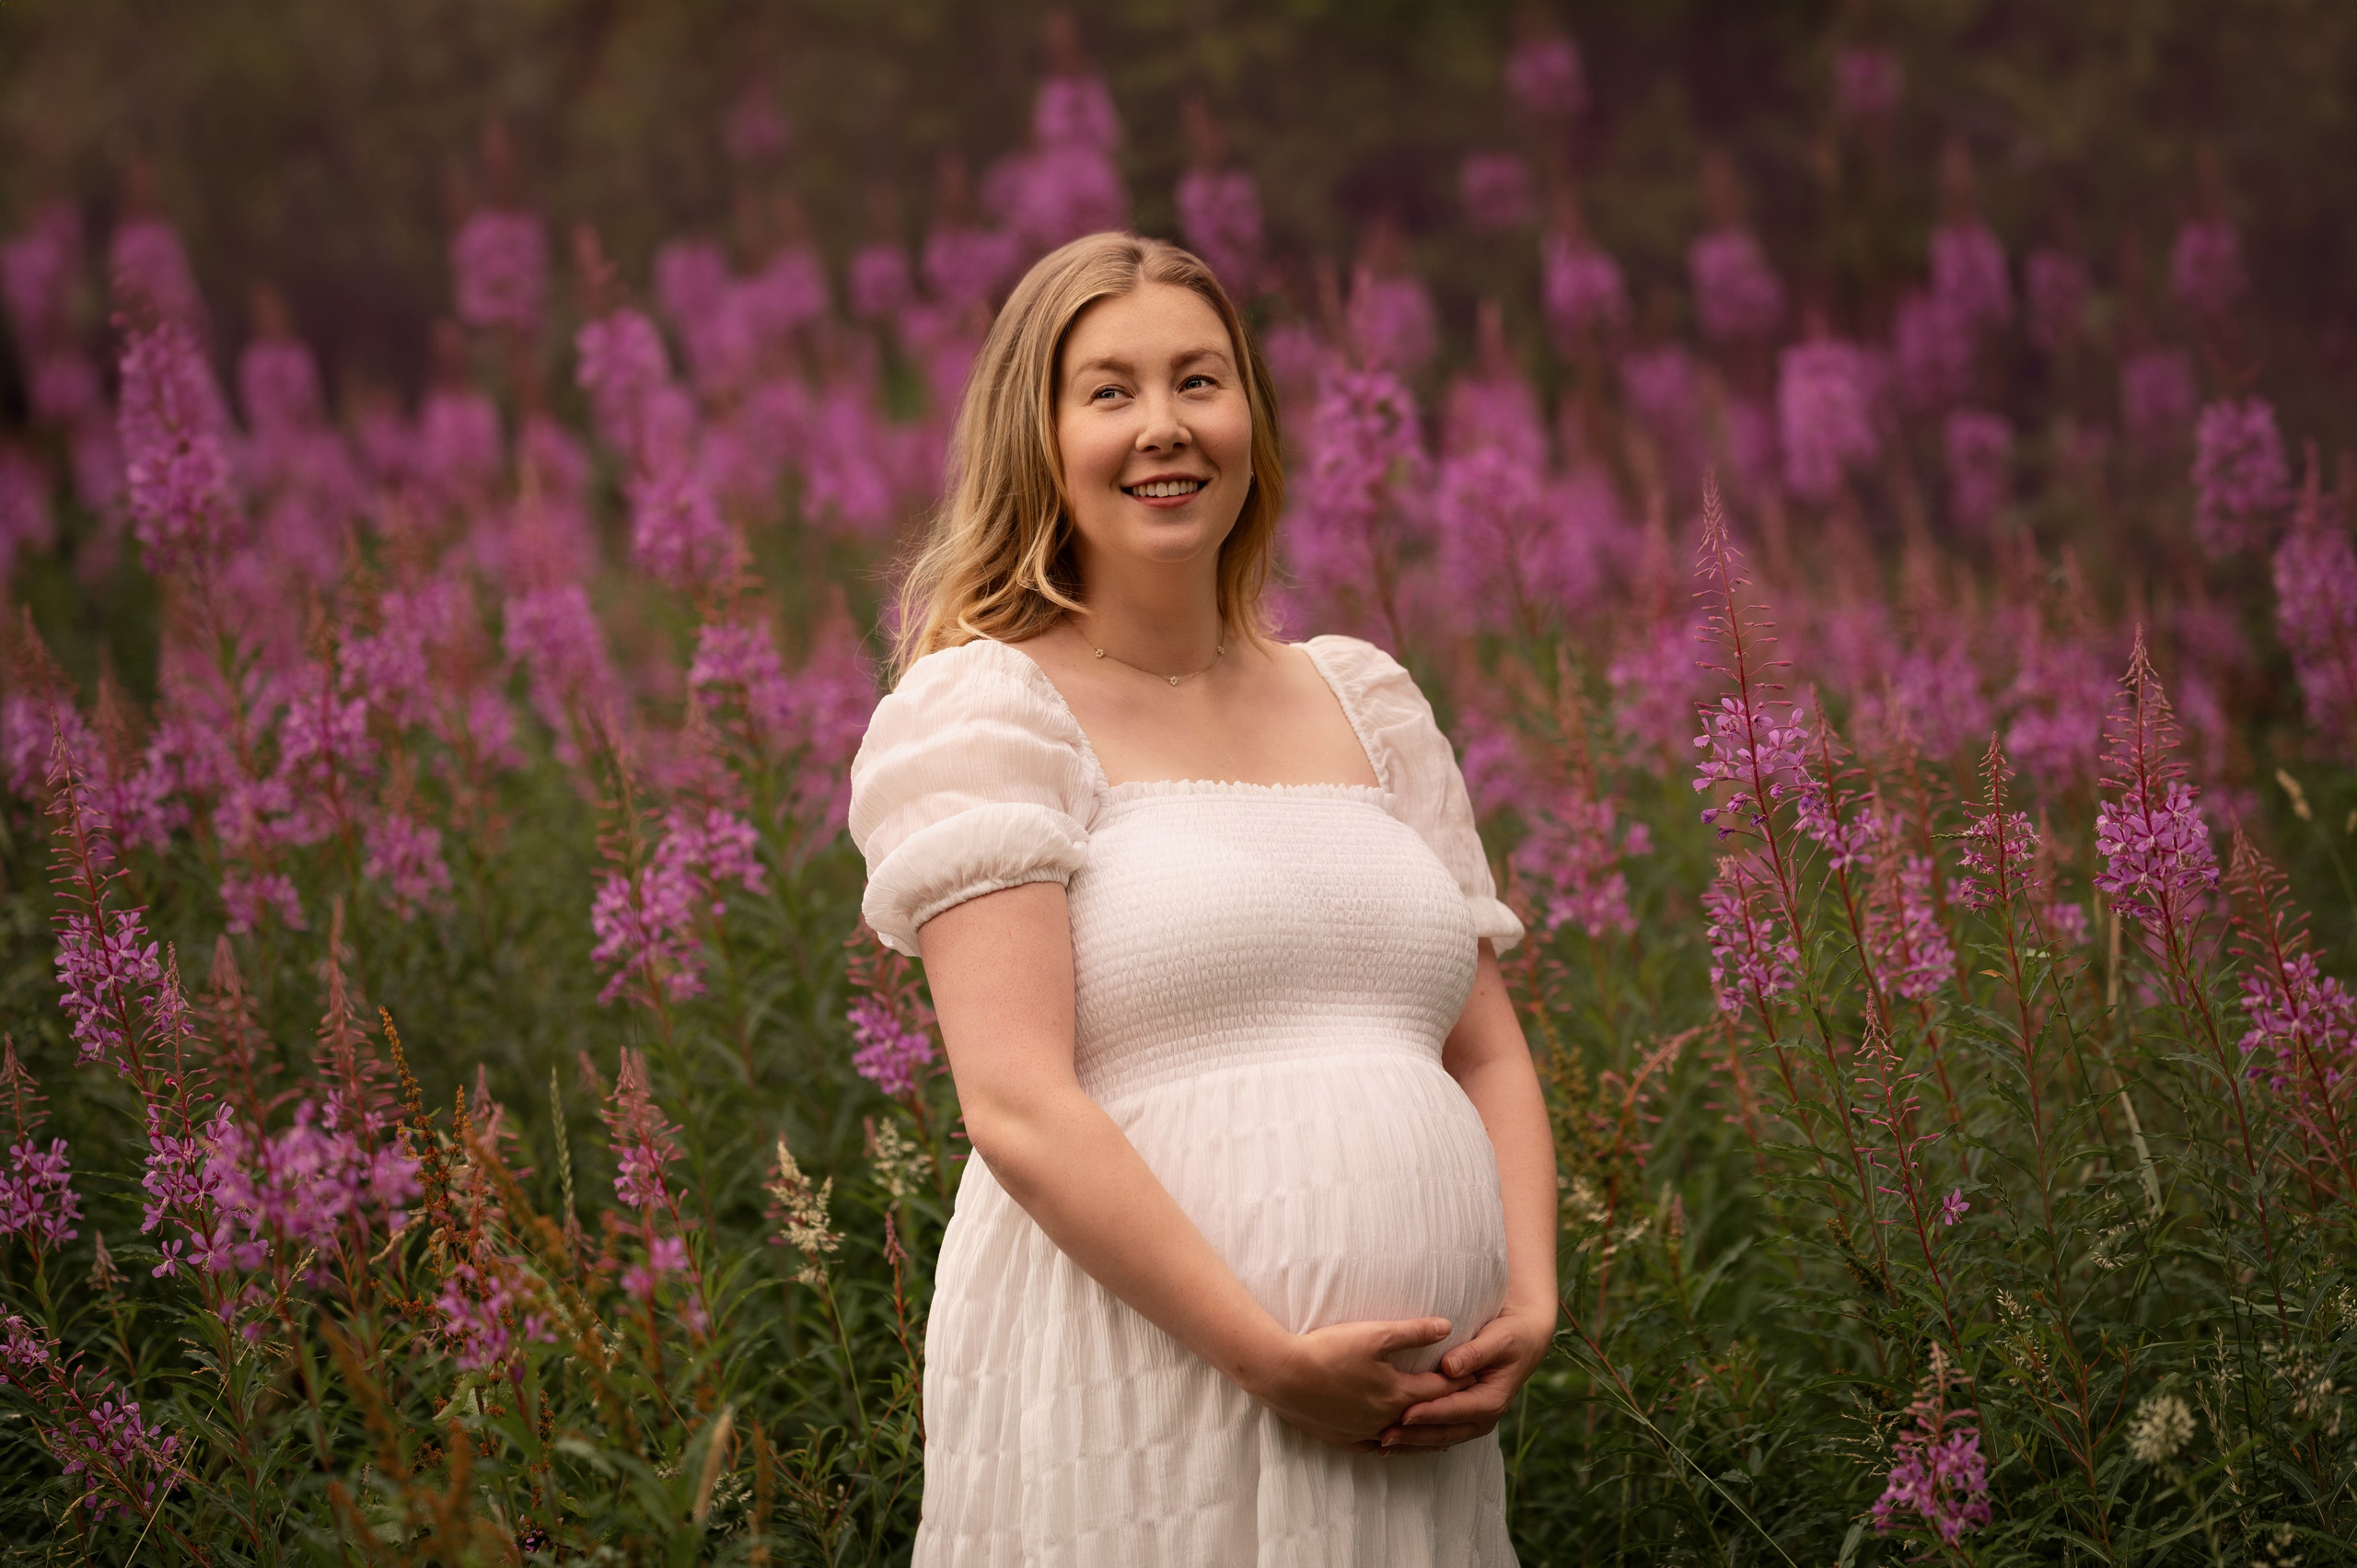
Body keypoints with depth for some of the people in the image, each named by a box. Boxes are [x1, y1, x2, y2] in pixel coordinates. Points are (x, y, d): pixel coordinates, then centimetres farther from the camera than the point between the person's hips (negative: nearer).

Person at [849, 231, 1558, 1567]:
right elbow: (1021, 1111, -12)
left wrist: (1531, 1304, -1)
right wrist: (1275, 1357, -18)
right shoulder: (983, 708, -2)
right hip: (1136, 1407, -5)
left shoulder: (1363, 698, 16)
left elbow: (1489, 1054, 16)